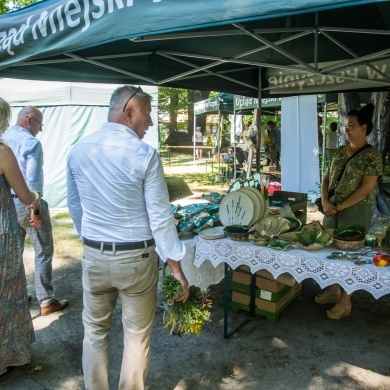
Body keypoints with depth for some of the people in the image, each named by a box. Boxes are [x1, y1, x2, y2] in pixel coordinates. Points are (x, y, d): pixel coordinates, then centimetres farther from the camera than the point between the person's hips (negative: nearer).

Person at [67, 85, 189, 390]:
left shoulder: (78, 150, 0)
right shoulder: (145, 154, -14)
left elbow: (74, 206, 9)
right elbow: (160, 215, -14)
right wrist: (175, 265, -7)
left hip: (94, 255, 4)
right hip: (137, 257, -4)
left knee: (95, 330, 20)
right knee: (137, 335, 14)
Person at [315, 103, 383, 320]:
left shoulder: (372, 156, -12)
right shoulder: (340, 151, 8)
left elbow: (366, 189, -17)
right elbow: (327, 178, 10)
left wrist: (340, 206, -16)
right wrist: (326, 201, -6)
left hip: (356, 210, -7)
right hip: (333, 208, 7)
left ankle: (345, 302, 16)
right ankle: (333, 290, 32)